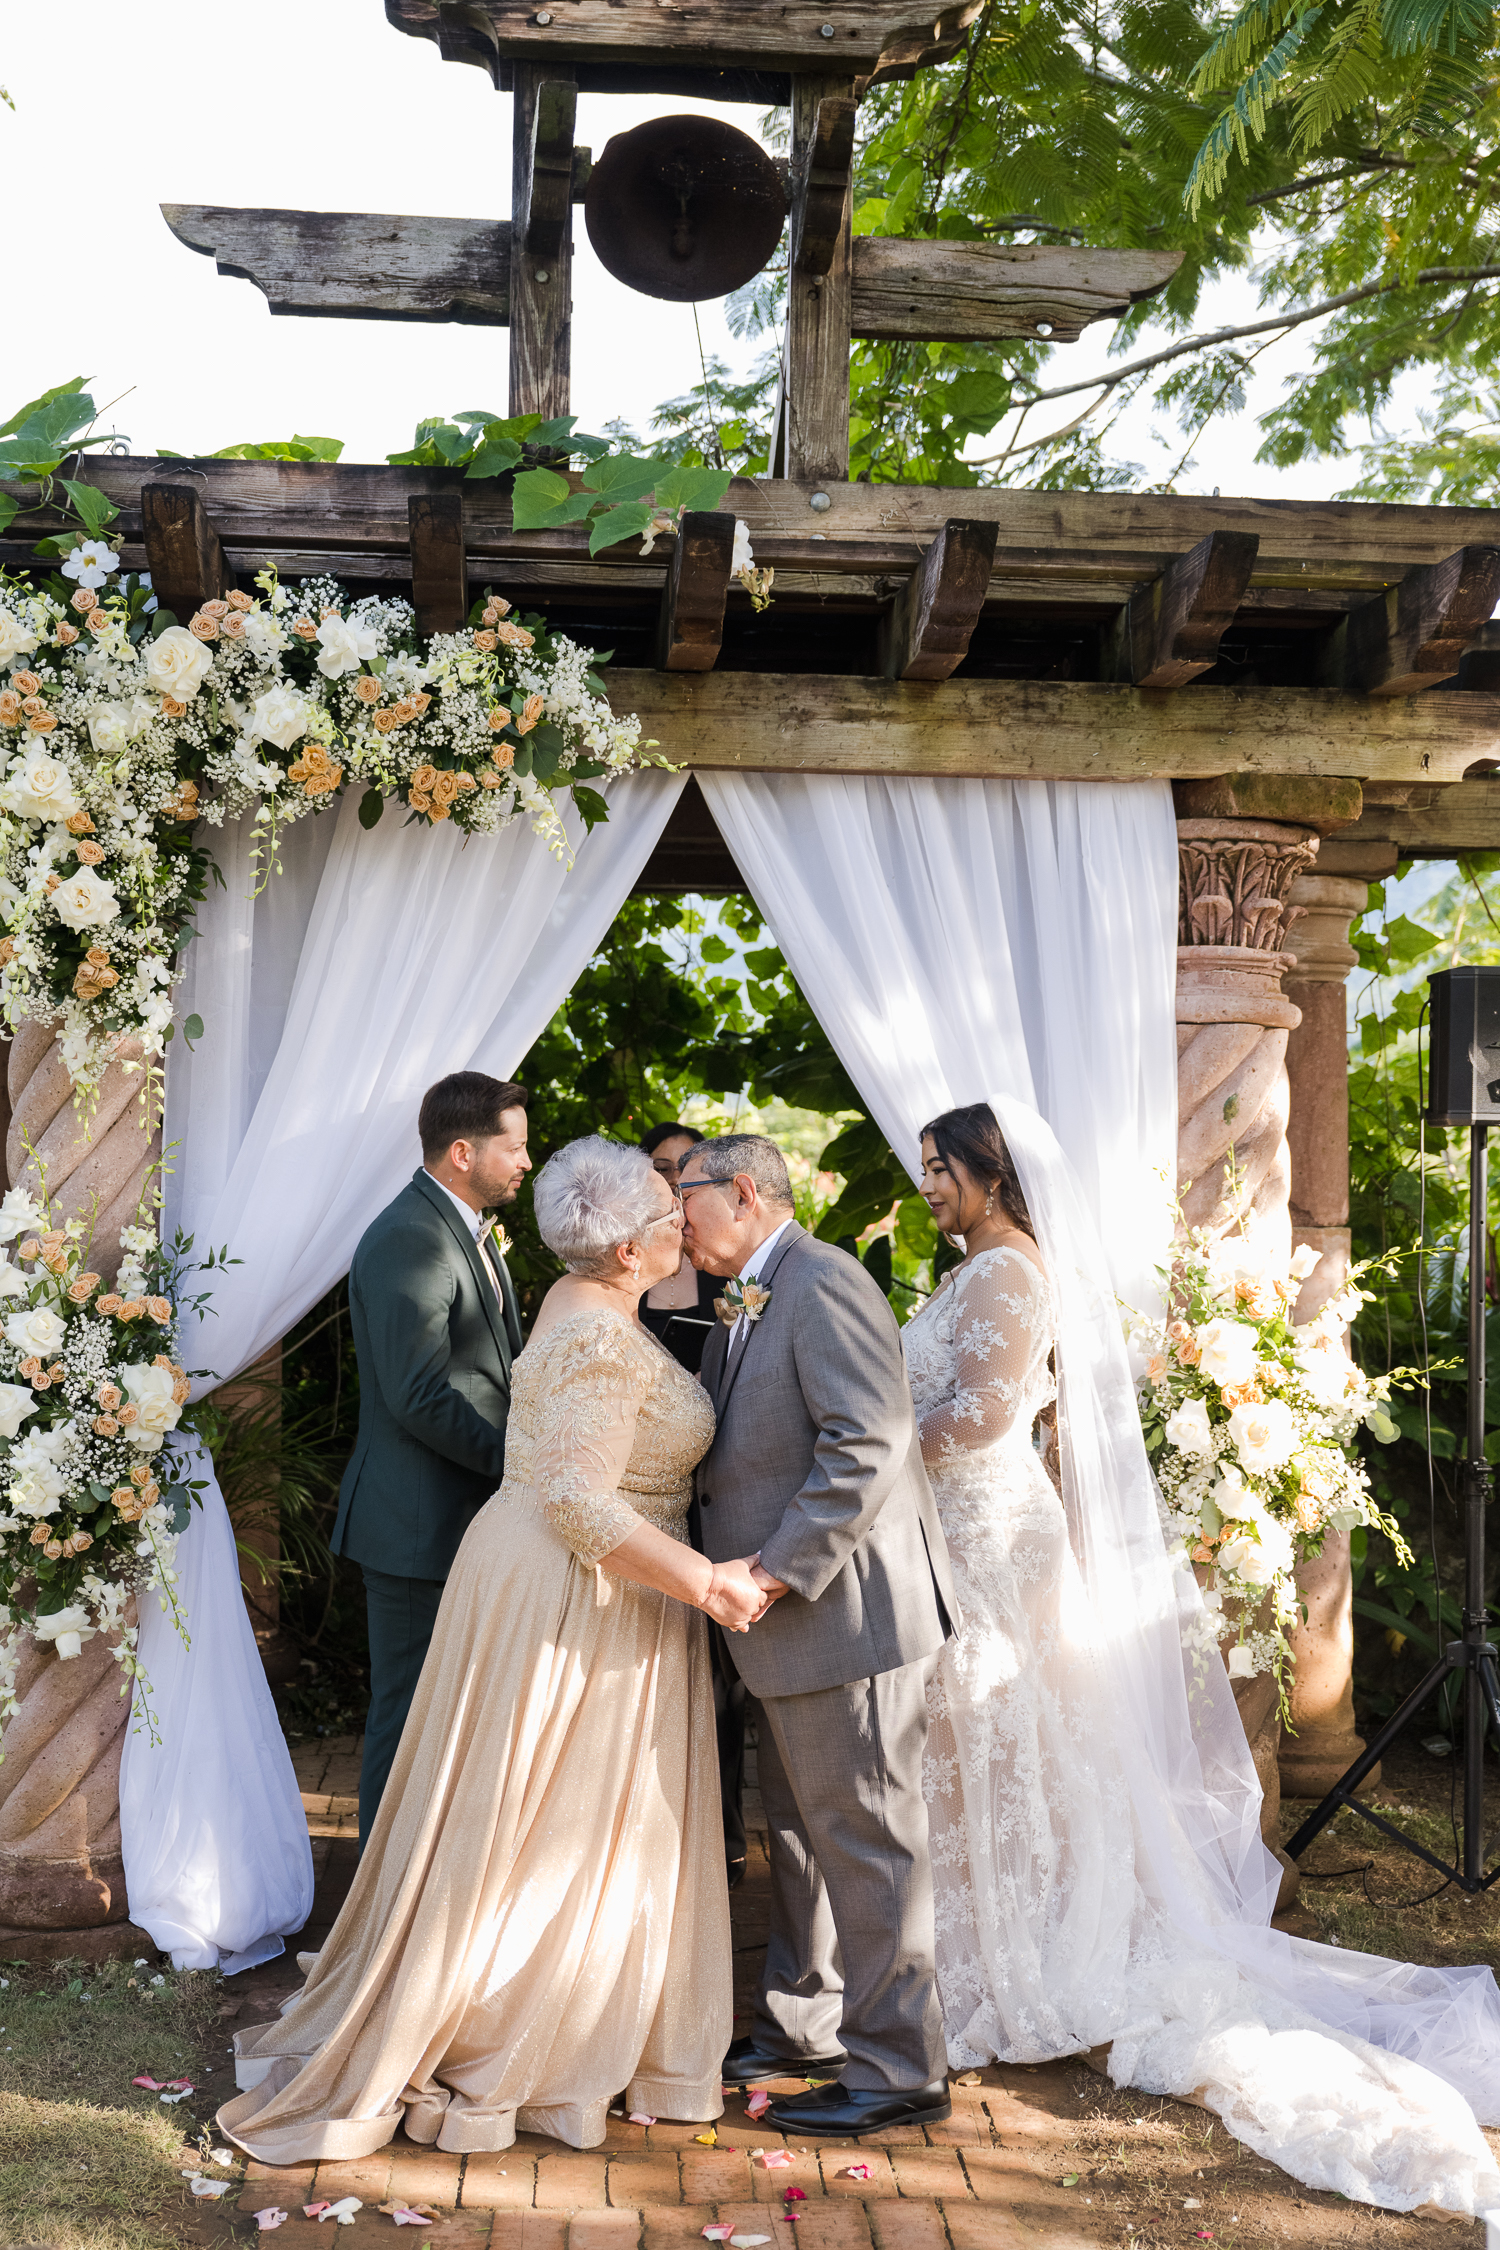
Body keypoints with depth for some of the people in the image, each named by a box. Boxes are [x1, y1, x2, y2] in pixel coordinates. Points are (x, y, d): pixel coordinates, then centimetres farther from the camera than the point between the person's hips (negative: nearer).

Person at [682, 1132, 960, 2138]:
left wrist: (778, 1570, -24)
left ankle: (897, 2070, 10)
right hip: (798, 1616, 11)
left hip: (849, 1611, -11)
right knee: (800, 1830, 21)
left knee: (863, 1838, -1)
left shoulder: (822, 1284, -18)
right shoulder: (748, 1306, 15)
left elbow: (868, 1445, -26)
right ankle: (804, 2027, 35)